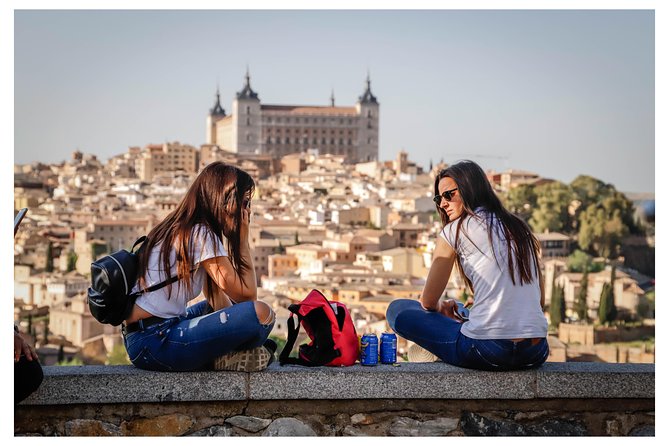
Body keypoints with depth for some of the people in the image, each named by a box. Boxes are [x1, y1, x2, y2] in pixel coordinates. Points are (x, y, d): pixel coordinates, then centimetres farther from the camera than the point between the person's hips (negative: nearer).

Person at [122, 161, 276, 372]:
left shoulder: (178, 230, 17)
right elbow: (247, 294, -11)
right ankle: (226, 359, 3)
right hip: (154, 342, -11)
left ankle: (220, 356, -1)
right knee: (260, 313, -24)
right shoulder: (201, 235, -12)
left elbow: (219, 302, 16)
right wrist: (243, 240, -2)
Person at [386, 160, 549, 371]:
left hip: (488, 350, -7)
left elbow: (428, 302, 4)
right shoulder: (520, 228, 16)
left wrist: (443, 306, 27)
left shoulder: (455, 231, 0)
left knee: (397, 310, 9)